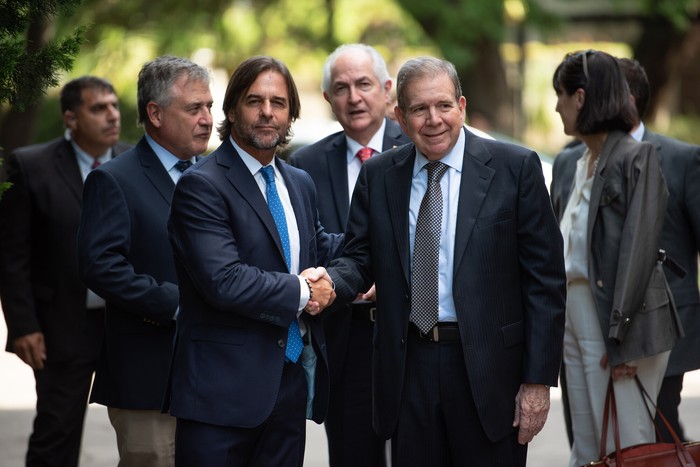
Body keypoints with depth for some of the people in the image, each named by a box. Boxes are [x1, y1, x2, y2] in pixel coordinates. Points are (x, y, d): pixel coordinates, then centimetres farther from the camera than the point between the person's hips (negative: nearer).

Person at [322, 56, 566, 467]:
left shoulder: (515, 168, -3)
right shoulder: (378, 176, 7)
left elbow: (545, 279, -4)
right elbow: (361, 260, 9)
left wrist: (539, 379, -8)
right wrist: (328, 281, -16)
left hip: (488, 367, -3)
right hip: (408, 367, 3)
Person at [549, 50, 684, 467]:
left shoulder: (637, 158, -8)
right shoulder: (569, 167, 15)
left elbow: (638, 248, -15)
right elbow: (555, 246, 14)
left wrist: (621, 336, -19)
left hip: (621, 322, -8)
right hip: (575, 317, 8)